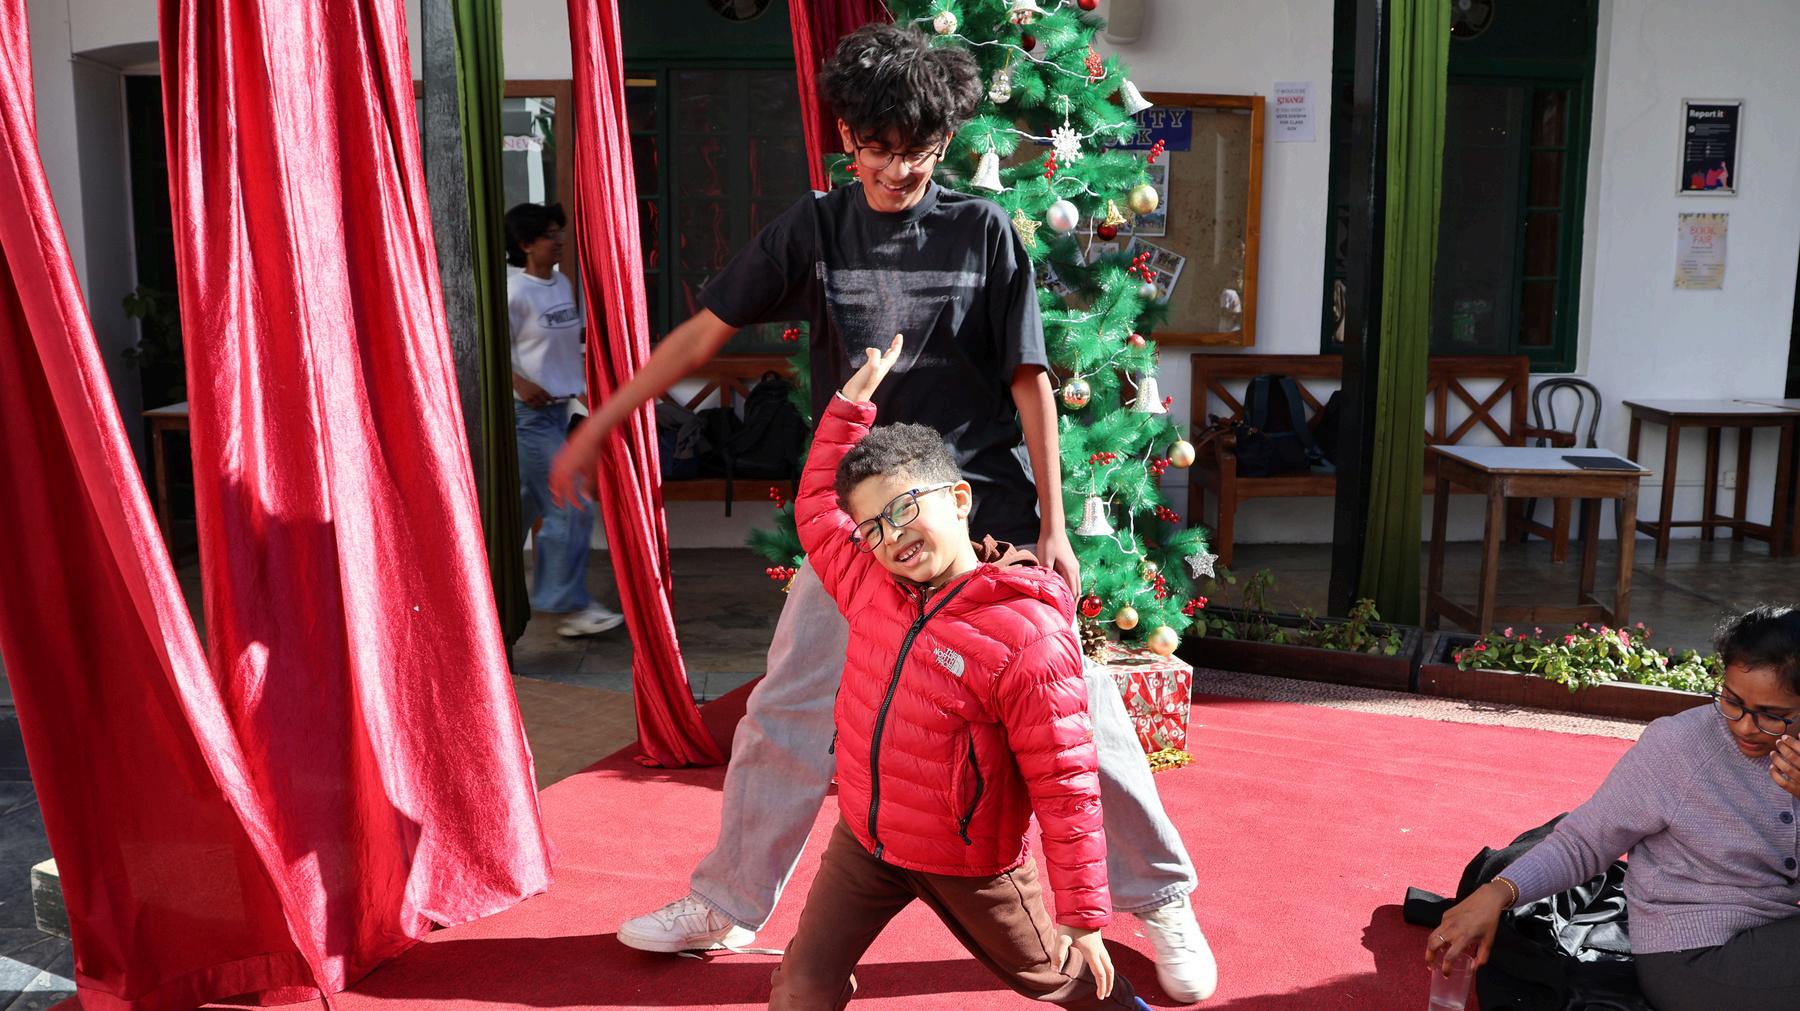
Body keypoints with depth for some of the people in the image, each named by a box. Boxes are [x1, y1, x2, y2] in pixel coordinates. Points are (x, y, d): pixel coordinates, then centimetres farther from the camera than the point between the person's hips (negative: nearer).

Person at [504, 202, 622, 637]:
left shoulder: (563, 284, 10)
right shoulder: (514, 291, -15)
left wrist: (581, 384, 13)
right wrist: (520, 383, -23)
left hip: (557, 407, 8)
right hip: (529, 413, -8)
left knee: (527, 503, 16)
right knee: (572, 508, -8)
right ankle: (571, 607, 0)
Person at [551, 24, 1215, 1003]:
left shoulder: (984, 231, -3)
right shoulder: (814, 229, 1)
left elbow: (1029, 382, -3)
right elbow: (704, 331, 4)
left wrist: (1053, 525, -6)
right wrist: (597, 426, 4)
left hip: (987, 512, -1)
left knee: (1075, 708, 1)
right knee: (785, 713, 5)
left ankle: (1161, 899, 21)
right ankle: (726, 904, 25)